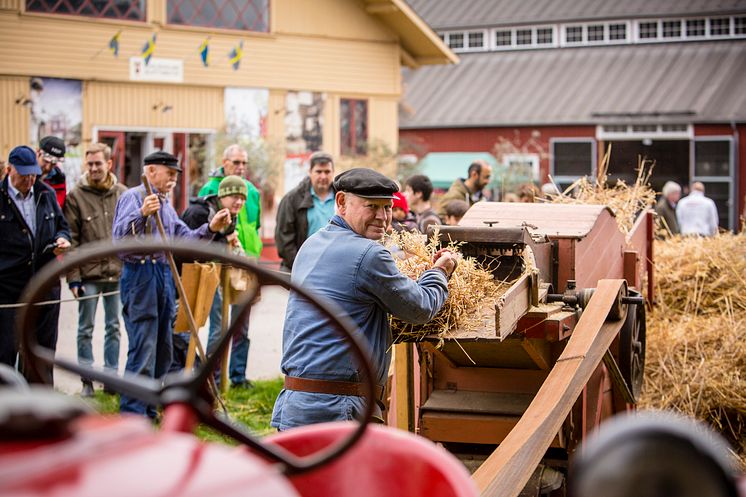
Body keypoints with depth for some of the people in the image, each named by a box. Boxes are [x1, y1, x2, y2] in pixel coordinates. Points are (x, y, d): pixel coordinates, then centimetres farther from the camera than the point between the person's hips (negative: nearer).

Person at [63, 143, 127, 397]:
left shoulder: (123, 194, 5)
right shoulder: (75, 196, -2)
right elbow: (71, 240, -3)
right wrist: (73, 276, -8)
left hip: (118, 273, 2)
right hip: (88, 274, -2)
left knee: (114, 327, 10)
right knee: (85, 328, 5)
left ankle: (111, 377, 18)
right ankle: (87, 380, 13)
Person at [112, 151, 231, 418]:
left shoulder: (165, 204, 20)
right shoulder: (133, 197, -7)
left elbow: (183, 238, 15)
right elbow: (119, 237, -21)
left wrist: (210, 229, 1)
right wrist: (141, 214, -35)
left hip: (163, 276, 9)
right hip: (140, 274, -9)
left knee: (162, 352, 13)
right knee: (143, 351, -11)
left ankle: (148, 411, 24)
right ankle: (132, 417, -6)